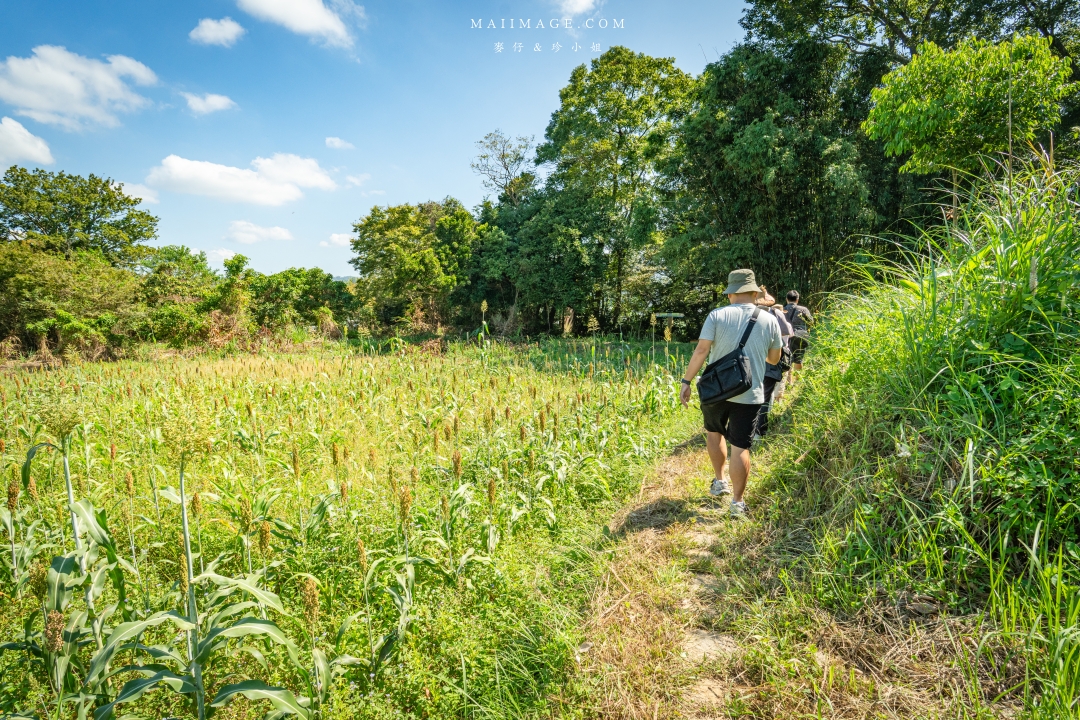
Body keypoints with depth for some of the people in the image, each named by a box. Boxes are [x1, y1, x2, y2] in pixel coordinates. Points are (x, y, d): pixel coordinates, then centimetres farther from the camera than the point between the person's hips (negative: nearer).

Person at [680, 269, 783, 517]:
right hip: (750, 394, 1)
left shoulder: (717, 315, -5)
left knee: (714, 432, 24)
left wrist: (686, 381, -6)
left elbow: (701, 351, -12)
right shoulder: (770, 320, 2)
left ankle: (719, 482, 29)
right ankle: (737, 502, 7)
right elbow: (774, 359, 12)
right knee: (740, 446, 4)